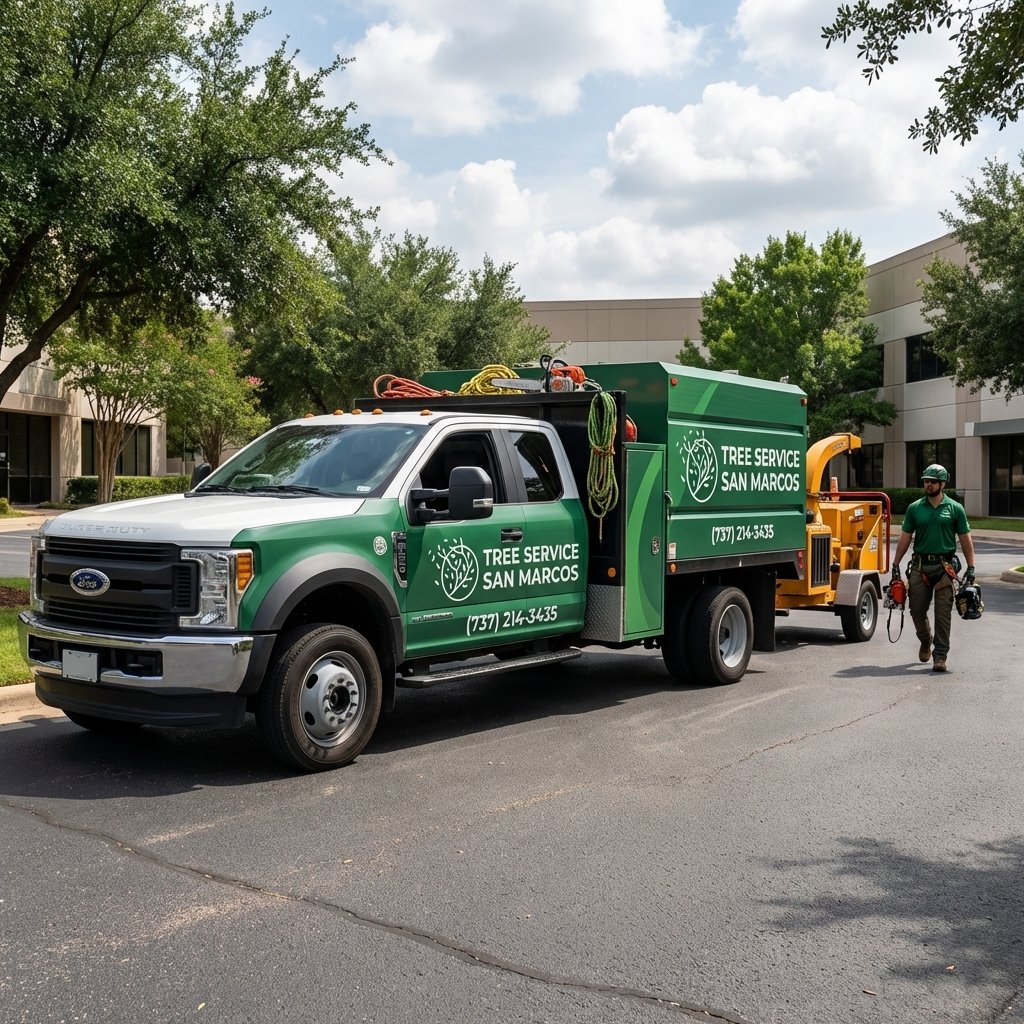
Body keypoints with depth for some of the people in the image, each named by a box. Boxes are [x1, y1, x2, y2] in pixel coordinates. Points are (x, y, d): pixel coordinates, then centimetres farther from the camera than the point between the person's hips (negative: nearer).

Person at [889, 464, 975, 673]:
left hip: (945, 566, -2)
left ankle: (940, 656, 1)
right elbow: (905, 538, 10)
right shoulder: (914, 508, 8)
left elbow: (965, 539, 6)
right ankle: (925, 642, 33)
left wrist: (971, 567, 1)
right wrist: (895, 564, 6)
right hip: (919, 566, 2)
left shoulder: (955, 508, 3)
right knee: (917, 609, 6)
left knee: (943, 613, -4)